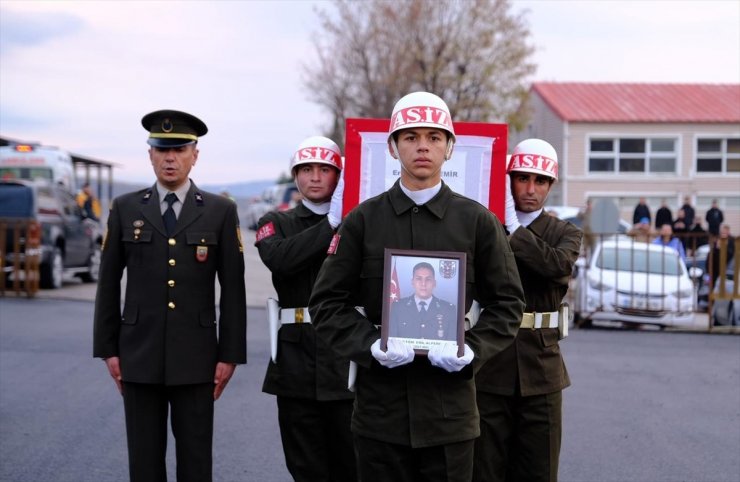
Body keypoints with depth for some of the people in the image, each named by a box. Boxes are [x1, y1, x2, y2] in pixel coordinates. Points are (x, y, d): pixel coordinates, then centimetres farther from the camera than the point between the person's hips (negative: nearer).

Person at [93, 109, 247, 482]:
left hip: (195, 357, -1)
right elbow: (109, 283, 7)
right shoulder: (125, 209, 5)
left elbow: (233, 288, 0)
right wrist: (107, 349, 3)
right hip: (139, 355, 1)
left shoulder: (221, 212, 1)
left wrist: (230, 354, -3)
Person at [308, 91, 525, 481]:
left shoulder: (478, 221, 4)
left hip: (449, 404, 0)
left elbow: (507, 303, 6)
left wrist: (471, 351, -10)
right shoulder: (363, 220, 4)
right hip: (379, 402, 0)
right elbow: (327, 302, 3)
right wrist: (372, 345, -13)